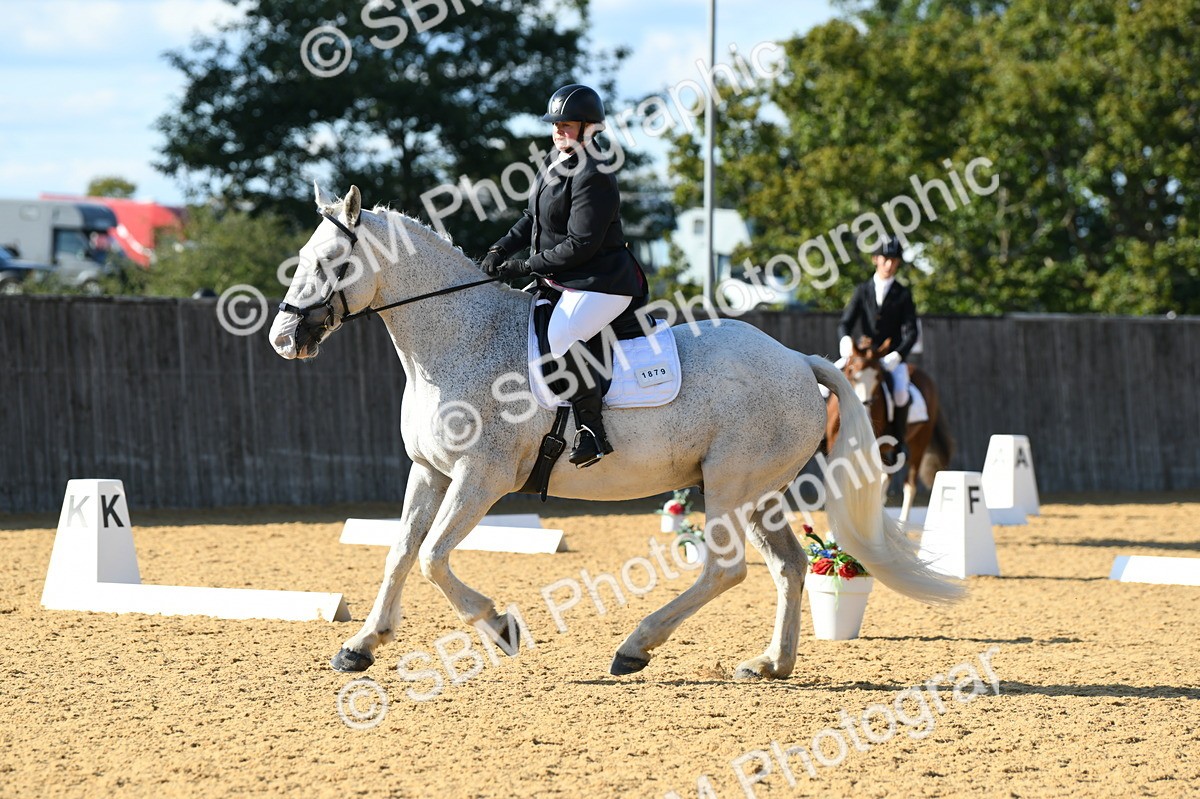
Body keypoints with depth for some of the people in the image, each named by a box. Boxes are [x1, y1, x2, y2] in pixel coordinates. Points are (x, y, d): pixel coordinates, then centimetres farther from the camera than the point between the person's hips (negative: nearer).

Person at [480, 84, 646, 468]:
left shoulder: (592, 177, -20)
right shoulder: (554, 161, 11)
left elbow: (580, 245, -23)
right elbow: (533, 217, 20)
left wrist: (525, 266, -18)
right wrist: (502, 249, 4)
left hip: (601, 282, -11)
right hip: (561, 278, 11)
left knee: (561, 336, -32)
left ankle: (592, 429, -26)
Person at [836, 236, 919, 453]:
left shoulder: (903, 294, 3)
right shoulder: (863, 290, 9)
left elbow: (911, 332, -4)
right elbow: (845, 322, 3)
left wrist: (897, 355, -22)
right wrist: (845, 340, -21)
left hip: (892, 357, -3)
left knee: (900, 392, -30)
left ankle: (898, 442, -15)